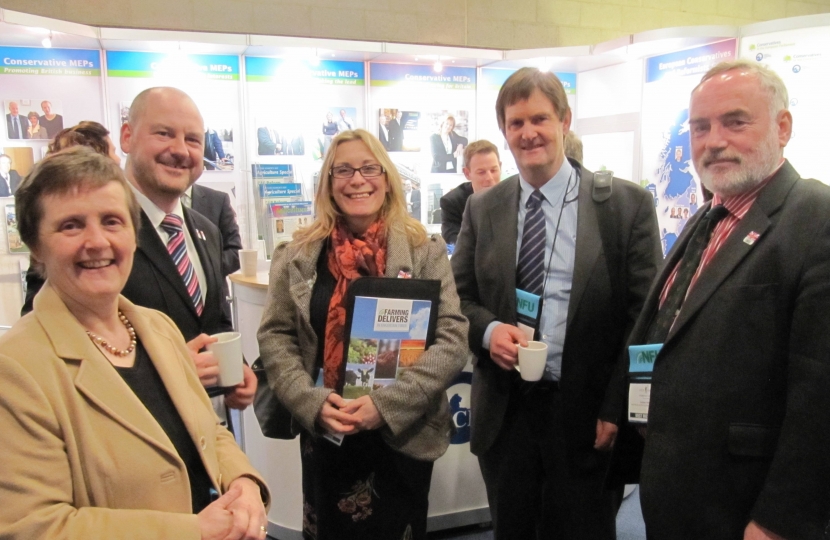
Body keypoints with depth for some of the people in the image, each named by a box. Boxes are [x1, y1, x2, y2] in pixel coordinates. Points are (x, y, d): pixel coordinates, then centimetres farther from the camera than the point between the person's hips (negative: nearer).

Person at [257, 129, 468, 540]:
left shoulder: (425, 251, -6)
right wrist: (312, 402, -15)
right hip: (322, 434, 2)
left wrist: (386, 405, -19)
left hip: (404, 436, -1)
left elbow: (452, 339, -11)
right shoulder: (298, 254, 0)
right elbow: (274, 337, 0)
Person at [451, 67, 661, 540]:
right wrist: (488, 329, -12)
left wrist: (617, 407, -10)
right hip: (504, 412, 3)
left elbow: (646, 317, -5)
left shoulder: (628, 204, -4)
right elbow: (459, 296, 10)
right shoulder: (482, 209, 5)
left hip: (588, 415, -2)